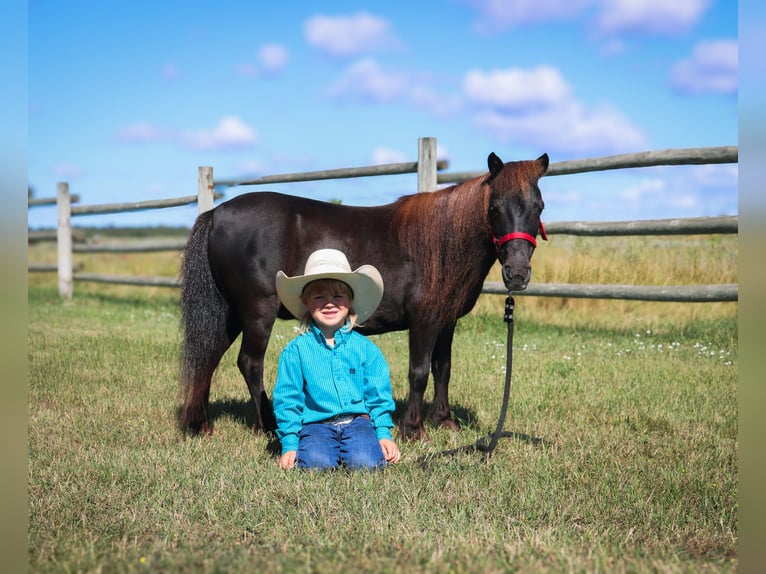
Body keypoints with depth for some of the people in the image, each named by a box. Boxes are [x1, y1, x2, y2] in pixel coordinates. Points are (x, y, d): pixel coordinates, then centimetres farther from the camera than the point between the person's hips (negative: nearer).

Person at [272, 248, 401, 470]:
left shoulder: (366, 348, 6)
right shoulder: (295, 351, 1)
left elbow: (379, 396, 10)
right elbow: (287, 400, 3)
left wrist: (384, 434, 0)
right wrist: (289, 444, -5)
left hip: (358, 420, 1)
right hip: (316, 424, -1)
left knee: (365, 462, -28)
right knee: (318, 462, -30)